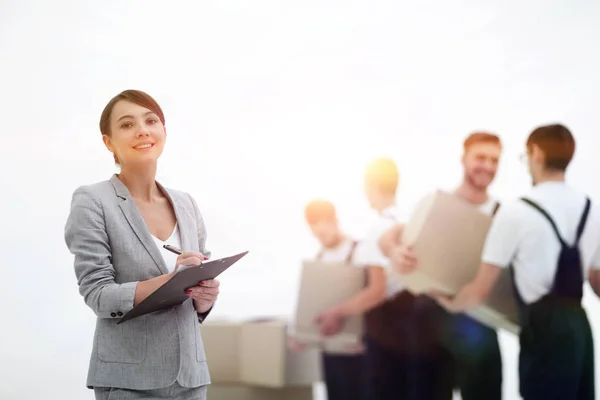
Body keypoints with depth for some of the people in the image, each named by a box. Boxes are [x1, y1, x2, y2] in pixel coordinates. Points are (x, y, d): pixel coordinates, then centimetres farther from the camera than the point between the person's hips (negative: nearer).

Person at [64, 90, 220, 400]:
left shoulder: (186, 204, 9)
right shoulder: (92, 202, -6)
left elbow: (198, 304, 13)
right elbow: (97, 295, -12)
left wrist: (205, 297, -9)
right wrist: (170, 280, -23)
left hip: (190, 374, 4)